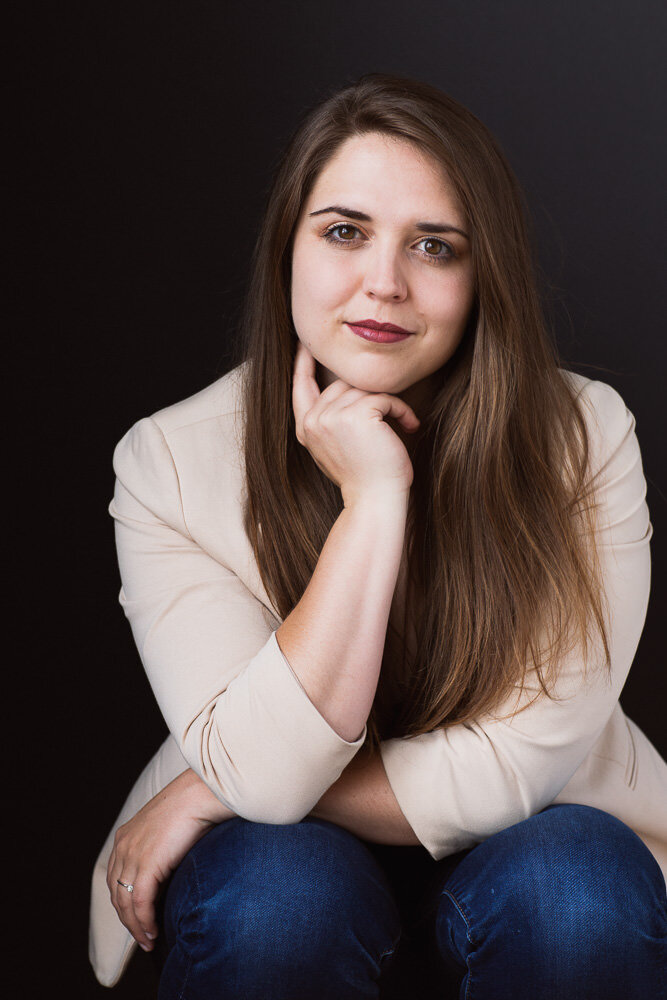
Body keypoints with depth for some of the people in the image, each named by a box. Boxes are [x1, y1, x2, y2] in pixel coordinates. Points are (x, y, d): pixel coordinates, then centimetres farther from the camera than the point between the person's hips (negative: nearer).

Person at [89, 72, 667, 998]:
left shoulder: (583, 439, -19)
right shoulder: (169, 461, -17)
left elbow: (515, 767, -21)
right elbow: (265, 773, -25)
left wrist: (212, 792, -19)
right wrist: (372, 497, -31)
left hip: (508, 839, 1)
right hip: (289, 844, 0)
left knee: (573, 886, -31)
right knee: (282, 889, -32)